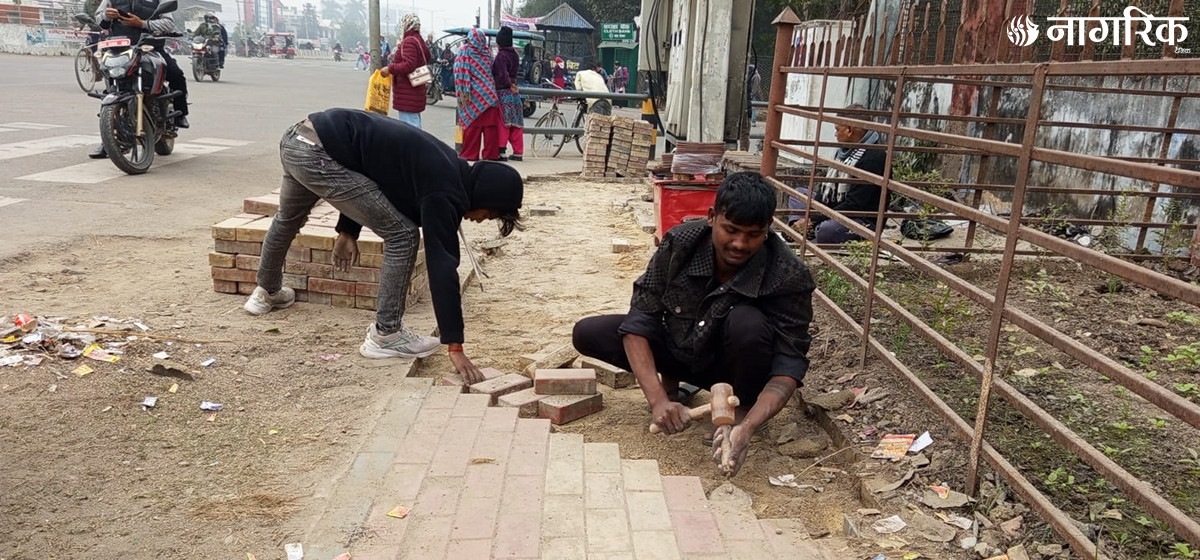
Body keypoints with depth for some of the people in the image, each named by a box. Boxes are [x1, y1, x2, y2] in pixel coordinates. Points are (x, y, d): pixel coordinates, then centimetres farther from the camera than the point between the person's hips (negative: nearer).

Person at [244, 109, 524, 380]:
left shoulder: (444, 167, 12)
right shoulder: (444, 195, -15)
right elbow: (442, 268, -19)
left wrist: (348, 230, 26)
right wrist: (455, 347, -17)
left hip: (297, 138, 10)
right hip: (319, 154, -10)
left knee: (287, 219, 35)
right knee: (402, 235, -6)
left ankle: (268, 293, 62)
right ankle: (385, 335, 4)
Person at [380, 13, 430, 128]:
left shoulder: (409, 41, -14)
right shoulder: (419, 41, 17)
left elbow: (409, 65, -25)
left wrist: (390, 69, -17)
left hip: (408, 92, -11)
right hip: (416, 91, 11)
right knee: (415, 125, 17)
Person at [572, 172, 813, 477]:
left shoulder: (790, 276, -28)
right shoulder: (680, 242, -23)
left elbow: (789, 363, -29)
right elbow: (640, 318, -23)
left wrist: (747, 426, -47)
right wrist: (657, 398, -37)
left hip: (732, 363, -2)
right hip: (679, 351, 2)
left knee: (747, 323, -36)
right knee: (587, 334, -16)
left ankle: (744, 409, -7)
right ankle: (673, 381, 6)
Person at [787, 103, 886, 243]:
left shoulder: (873, 157, -22)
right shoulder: (845, 150, 8)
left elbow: (854, 205, -25)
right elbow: (825, 186, 10)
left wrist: (813, 220, -21)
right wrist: (809, 217, -5)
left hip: (864, 221, -10)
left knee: (827, 230, -40)